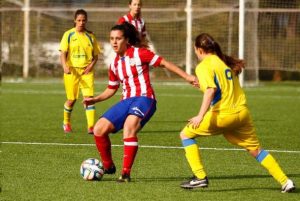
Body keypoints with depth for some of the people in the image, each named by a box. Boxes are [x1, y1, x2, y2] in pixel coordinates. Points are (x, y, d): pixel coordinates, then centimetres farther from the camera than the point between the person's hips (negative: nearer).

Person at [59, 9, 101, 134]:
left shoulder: (90, 36, 8)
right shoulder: (68, 35, 1)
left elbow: (95, 55, 12)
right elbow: (63, 53, -6)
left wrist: (91, 66, -7)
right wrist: (65, 66, -23)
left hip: (86, 71, 1)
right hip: (72, 70, -1)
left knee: (89, 97, -13)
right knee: (72, 99, 5)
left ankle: (91, 126, -17)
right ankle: (66, 123, 30)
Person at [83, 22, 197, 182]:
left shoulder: (139, 53, -4)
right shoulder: (115, 64, 15)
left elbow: (164, 63, -4)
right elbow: (111, 89, 27)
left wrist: (187, 77, -9)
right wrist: (94, 100, 13)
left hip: (144, 98, -7)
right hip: (126, 101, 7)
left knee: (129, 127, -34)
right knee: (99, 130, -7)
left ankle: (126, 173, -31)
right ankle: (108, 167, 13)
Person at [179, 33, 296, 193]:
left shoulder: (204, 66, -6)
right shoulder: (225, 61, 16)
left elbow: (210, 90, -21)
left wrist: (201, 116, -29)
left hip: (223, 114, -7)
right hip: (242, 112, 7)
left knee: (186, 134, 8)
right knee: (255, 150, 16)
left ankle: (200, 177, 1)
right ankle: (285, 182, 9)